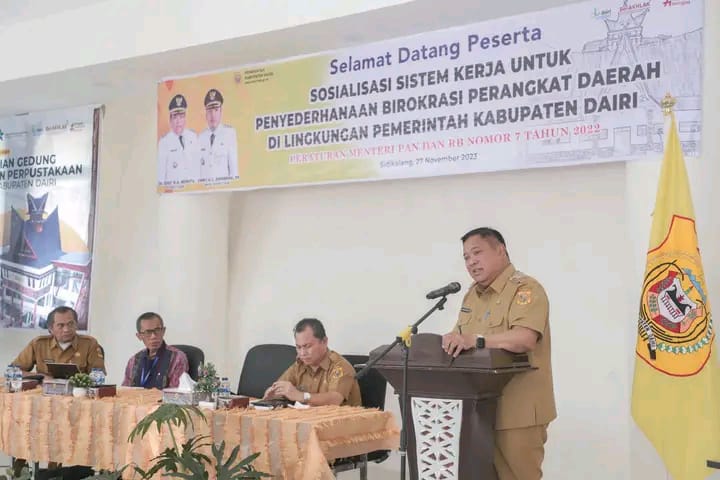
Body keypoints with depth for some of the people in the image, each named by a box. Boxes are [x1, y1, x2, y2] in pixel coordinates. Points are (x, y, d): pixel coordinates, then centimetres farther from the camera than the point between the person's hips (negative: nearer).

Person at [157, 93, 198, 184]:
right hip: (173, 186, -3)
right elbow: (160, 172, -2)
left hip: (193, 184, 3)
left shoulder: (193, 137, 7)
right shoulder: (163, 142, -5)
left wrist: (198, 183, 4)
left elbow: (197, 163, 10)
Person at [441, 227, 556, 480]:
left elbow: (524, 339, -26)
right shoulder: (472, 294, 16)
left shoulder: (525, 289, -11)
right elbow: (460, 342, 20)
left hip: (517, 411, -8)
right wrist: (450, 340, -2)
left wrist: (475, 340, -33)